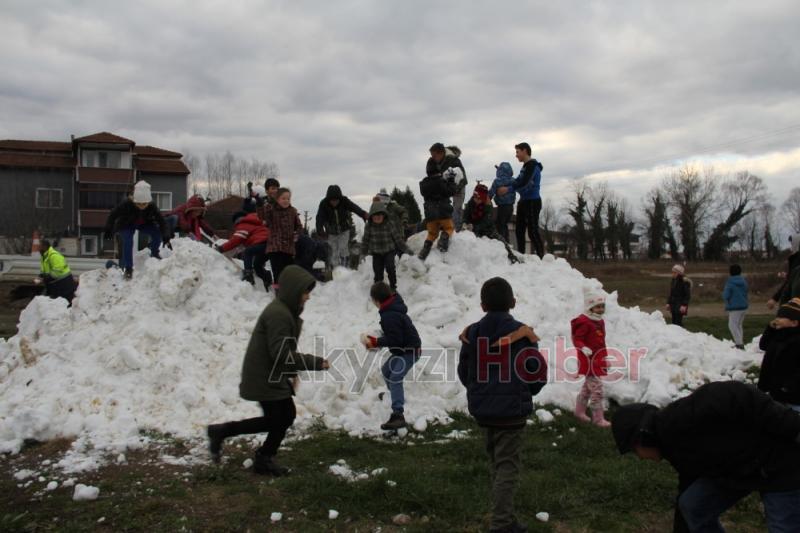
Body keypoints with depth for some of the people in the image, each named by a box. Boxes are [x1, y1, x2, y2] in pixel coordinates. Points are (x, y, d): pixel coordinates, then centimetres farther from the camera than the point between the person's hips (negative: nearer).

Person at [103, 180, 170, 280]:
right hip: (126, 225, -2)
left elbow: (161, 221, -23)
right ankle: (128, 268, -16)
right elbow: (113, 214, -20)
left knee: (157, 233, -21)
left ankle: (154, 254, 6)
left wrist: (166, 237, -31)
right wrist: (108, 229, -17)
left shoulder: (152, 206, -27)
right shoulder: (127, 205, -33)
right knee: (128, 242, -27)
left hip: (143, 223, 3)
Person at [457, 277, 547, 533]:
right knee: (507, 467, 1)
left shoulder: (471, 333, 1)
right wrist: (524, 394, 10)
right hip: (511, 411, -5)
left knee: (497, 465, 18)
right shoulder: (521, 333, -13)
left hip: (482, 409, 5)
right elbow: (538, 373, -10)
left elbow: (463, 373, 7)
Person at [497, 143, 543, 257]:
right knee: (519, 230, 11)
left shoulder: (532, 165, -12)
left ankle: (541, 256, -12)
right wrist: (505, 187, 2)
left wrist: (508, 189, -19)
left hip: (532, 202, -10)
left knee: (532, 231, -12)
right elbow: (518, 181, 15)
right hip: (524, 201, 10)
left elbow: (524, 183, -22)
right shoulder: (525, 166, 17)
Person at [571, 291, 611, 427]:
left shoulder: (600, 321, 12)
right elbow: (576, 340, -18)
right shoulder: (584, 322, -18)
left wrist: (605, 358, 25)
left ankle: (579, 411, 35)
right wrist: (584, 348, -37)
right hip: (589, 361, -10)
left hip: (598, 360, 10)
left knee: (588, 387, 21)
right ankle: (598, 418, -2)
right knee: (597, 389, -10)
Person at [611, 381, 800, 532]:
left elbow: (736, 396, -30)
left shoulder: (677, 418, -22)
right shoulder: (674, 446, 9)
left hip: (783, 465, -10)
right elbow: (688, 489, 20)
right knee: (691, 505, 7)